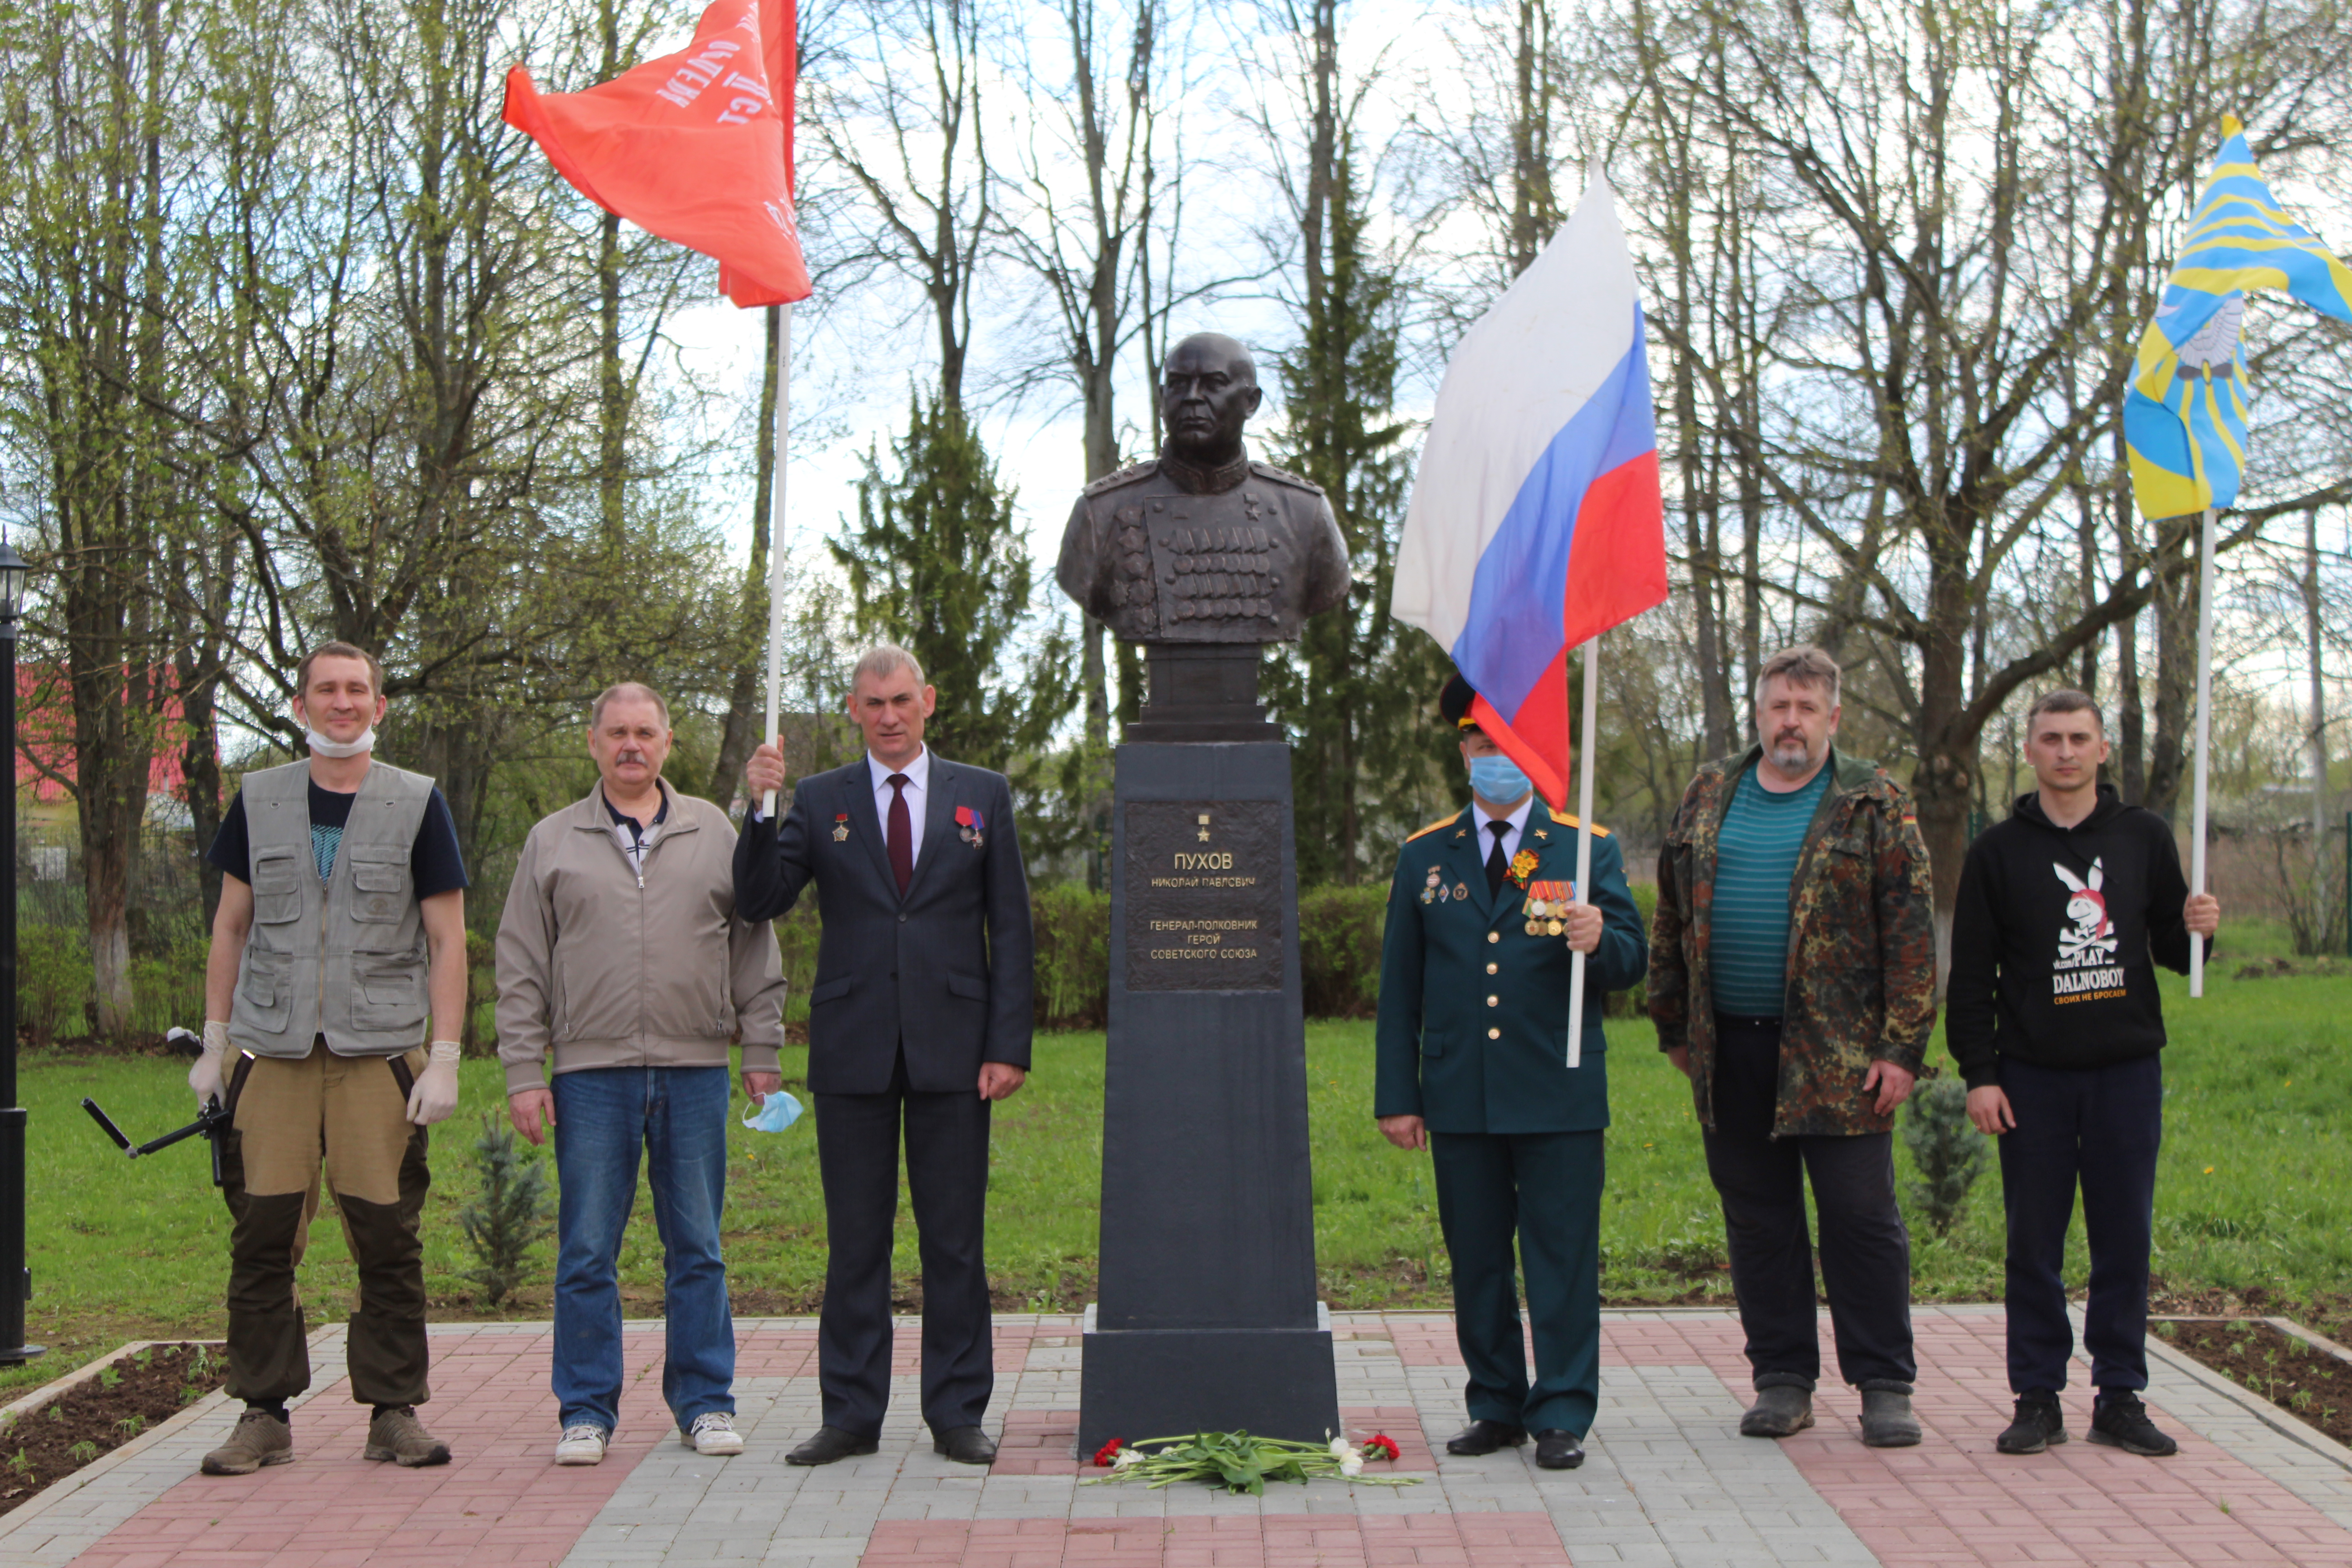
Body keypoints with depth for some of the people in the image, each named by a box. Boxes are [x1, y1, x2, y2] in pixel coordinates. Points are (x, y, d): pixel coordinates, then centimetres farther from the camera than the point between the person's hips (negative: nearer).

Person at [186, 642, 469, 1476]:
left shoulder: (417, 803, 5)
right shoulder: (259, 800, 11)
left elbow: (447, 940, 4)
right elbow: (231, 927, 15)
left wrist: (444, 1059, -4)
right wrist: (213, 1045, 9)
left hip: (380, 1054, -2)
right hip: (271, 1052, 2)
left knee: (387, 1239, -2)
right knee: (263, 1236, 0)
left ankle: (395, 1411, 9)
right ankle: (264, 1413, 11)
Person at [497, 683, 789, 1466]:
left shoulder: (715, 833, 10)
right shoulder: (552, 842, 9)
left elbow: (754, 951, 11)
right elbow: (520, 968, 7)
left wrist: (763, 1052, 5)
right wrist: (523, 1071, -1)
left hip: (695, 1070, 1)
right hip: (591, 1072, 0)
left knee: (697, 1246, 5)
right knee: (587, 1250, 2)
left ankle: (705, 1402, 14)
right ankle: (587, 1410, 12)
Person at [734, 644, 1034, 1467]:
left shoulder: (983, 796, 8)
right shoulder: (819, 801, 8)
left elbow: (1010, 928, 6)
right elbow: (758, 902, -1)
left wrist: (1009, 1044, -2)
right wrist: (760, 810, -16)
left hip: (951, 1049, 0)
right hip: (854, 1050, 0)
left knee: (956, 1239, 4)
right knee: (855, 1238, 5)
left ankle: (958, 1414, 12)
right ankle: (850, 1414, 13)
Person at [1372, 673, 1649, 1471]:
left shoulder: (1589, 849, 5)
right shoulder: (1424, 856, 10)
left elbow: (1633, 960, 2)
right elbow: (1399, 986, 10)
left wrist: (1599, 941, -22)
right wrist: (1396, 1096, 5)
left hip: (1560, 1097, -2)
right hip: (1460, 1099, 2)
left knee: (1562, 1255, 0)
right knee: (1477, 1259, 8)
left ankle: (1562, 1414, 9)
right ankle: (1496, 1406, 20)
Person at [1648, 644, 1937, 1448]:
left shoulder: (1875, 804, 0)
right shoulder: (1707, 798, 11)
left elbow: (1912, 928, -4)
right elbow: (1671, 920, 16)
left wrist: (1903, 1046, -10)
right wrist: (1674, 1027, 12)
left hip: (1838, 1052, -3)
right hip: (1731, 1051, 4)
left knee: (1862, 1218, 0)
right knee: (1758, 1218, 9)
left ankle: (1886, 1386, 11)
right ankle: (1782, 1379, 20)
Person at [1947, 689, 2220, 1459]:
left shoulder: (2144, 838, 8)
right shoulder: (1998, 851, 3)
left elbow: (2170, 949, 13)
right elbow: (1971, 975, 2)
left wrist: (2199, 929, -10)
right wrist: (1978, 1074, -5)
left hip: (2128, 1070, 1)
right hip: (2033, 1077, -1)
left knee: (2125, 1242, 5)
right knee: (2035, 1245, 3)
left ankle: (2120, 1399, 15)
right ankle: (2038, 1399, 12)